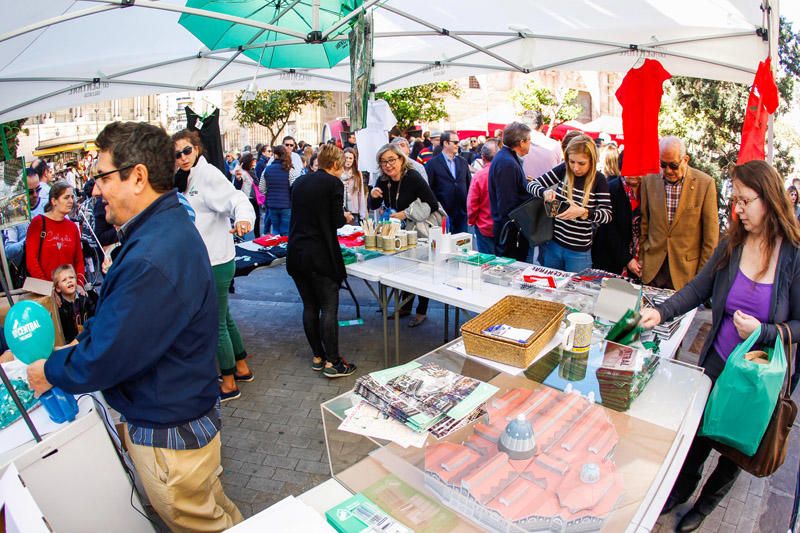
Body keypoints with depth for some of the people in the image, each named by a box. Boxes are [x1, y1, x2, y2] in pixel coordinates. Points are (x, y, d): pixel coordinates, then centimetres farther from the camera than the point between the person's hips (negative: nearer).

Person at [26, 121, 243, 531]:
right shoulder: (166, 226, 2)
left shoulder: (152, 259, -33)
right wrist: (81, 342, 4)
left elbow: (105, 359, -25)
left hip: (168, 432, -9)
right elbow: (121, 316, 14)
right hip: (182, 409, 9)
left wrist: (50, 371, -6)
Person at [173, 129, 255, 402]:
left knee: (216, 324, 0)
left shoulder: (209, 174, -14)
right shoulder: (189, 178, 14)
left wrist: (243, 218, -49)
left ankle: (229, 384, 15)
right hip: (204, 261, 10)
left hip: (215, 262, -10)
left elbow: (236, 198, -30)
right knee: (224, 318, 20)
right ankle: (242, 367, 36)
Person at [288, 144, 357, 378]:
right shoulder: (334, 183, -7)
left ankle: (317, 356, 22)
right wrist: (346, 217, 12)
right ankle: (332, 362, 3)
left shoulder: (300, 182, 12)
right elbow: (335, 221, -10)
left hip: (296, 253, 7)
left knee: (310, 306, 13)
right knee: (329, 308, 0)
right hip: (320, 255, -7)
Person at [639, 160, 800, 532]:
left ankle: (706, 503, 43)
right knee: (699, 428, 17)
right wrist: (662, 312, -18)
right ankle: (682, 488, 43)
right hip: (718, 360, 2)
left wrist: (764, 332, -26)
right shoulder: (732, 244, -7)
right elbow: (699, 289, -4)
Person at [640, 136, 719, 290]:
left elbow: (711, 234, -3)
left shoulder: (705, 183, -7)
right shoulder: (649, 180, 0)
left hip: (687, 270, -2)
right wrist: (641, 260, 6)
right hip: (652, 268, 2)